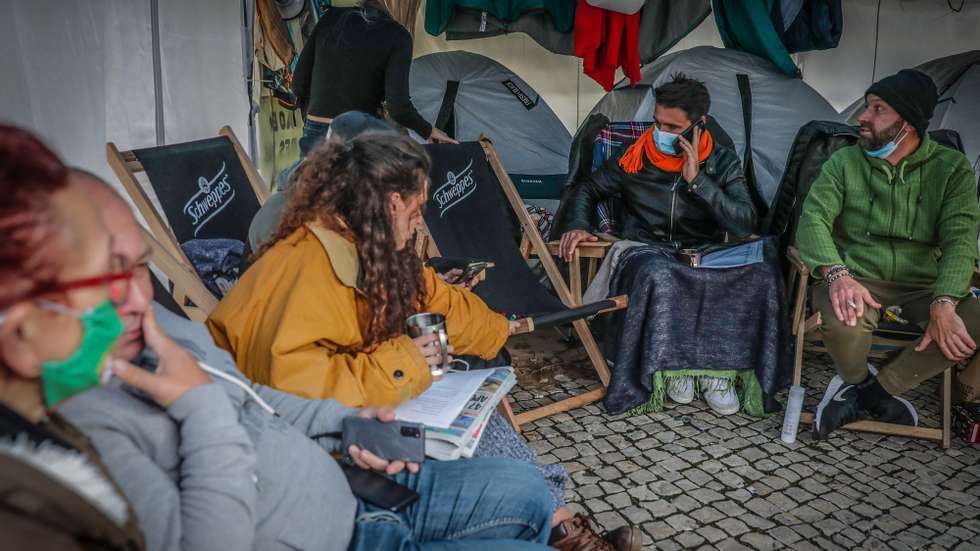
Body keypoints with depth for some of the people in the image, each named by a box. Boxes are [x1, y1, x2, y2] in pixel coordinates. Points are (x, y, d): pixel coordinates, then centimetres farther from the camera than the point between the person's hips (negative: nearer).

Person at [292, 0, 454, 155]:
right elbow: (398, 107, -14)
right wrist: (429, 131, 3)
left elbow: (299, 83, 9)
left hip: (315, 133, 4)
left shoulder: (331, 18, 7)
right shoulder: (398, 37, -5)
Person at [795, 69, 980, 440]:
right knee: (843, 321, -36)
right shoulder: (844, 162, 4)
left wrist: (943, 305, -25)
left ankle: (868, 390, -9)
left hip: (922, 286, 2)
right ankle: (859, 382, 1)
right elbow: (813, 218, -7)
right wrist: (837, 274, -28)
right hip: (858, 280, -1)